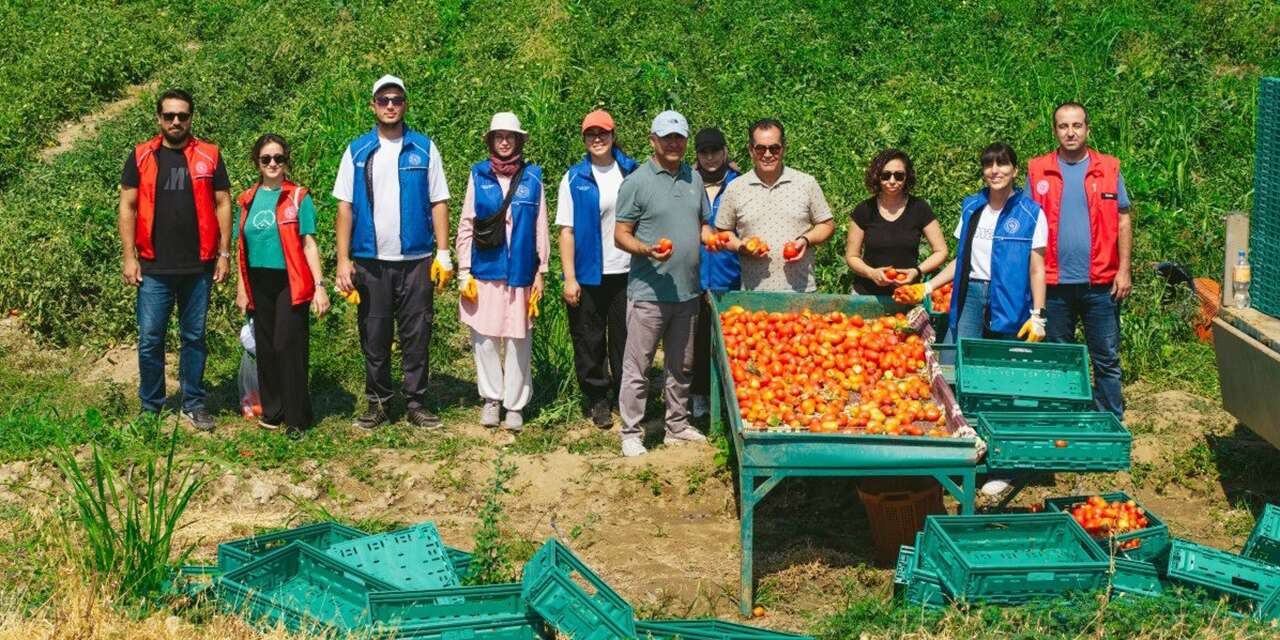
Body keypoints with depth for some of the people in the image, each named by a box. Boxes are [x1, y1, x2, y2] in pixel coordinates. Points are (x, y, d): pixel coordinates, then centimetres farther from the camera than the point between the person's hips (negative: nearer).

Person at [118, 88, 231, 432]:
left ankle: (194, 404, 18)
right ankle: (150, 408, 14)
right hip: (154, 268, 0)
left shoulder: (209, 156, 5)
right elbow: (127, 207, 4)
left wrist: (224, 253, 1)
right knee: (150, 340, 2)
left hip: (198, 267, 0)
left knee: (194, 338, 8)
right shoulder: (140, 157, 4)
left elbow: (222, 204, 6)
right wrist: (129, 257, -2)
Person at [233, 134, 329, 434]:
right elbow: (242, 247, 14)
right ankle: (272, 410, 20)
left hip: (290, 282, -4)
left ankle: (296, 417, 1)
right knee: (265, 348, 9)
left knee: (289, 347, -6)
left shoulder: (299, 197, -1)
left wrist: (320, 285, -9)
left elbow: (309, 243, -4)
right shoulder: (248, 200, 10)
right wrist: (241, 287, 11)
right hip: (259, 283, 4)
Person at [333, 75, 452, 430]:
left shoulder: (424, 148, 5)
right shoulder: (357, 151, 6)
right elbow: (345, 207, 4)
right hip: (370, 261, 1)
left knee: (416, 336, 2)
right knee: (374, 337, 6)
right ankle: (377, 403, 15)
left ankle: (417, 404, 9)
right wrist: (343, 261, -3)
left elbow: (438, 202, 4)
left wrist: (444, 254, -4)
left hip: (417, 260, -1)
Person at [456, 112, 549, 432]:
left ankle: (515, 404, 11)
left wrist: (540, 273, 3)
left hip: (520, 272, 0)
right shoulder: (478, 175, 4)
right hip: (484, 271, 1)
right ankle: (491, 397, 18)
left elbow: (540, 228, 5)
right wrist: (464, 272, 0)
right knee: (484, 337, 4)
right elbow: (465, 225, 5)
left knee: (518, 340, 3)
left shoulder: (532, 177, 3)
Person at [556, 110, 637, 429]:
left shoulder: (631, 172, 6)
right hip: (589, 274, -1)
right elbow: (567, 230, -3)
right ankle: (598, 399, 16)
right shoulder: (575, 178, 0)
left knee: (626, 337, 6)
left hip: (626, 271, 1)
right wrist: (569, 277, -9)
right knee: (590, 339, 4)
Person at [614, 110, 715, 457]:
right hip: (649, 292, -6)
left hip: (688, 291, 6)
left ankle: (678, 425, 28)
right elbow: (621, 234, -7)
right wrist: (647, 250, -26)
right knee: (637, 366, -1)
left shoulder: (694, 178, 10)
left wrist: (711, 239, -3)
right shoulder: (637, 182, -7)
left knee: (681, 365, 16)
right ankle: (630, 433, 6)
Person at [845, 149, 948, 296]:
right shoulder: (865, 210, -1)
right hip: (867, 293, 1)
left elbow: (941, 252, 2)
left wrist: (917, 271, -14)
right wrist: (871, 273, -15)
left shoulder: (919, 208, -2)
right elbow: (851, 256, 4)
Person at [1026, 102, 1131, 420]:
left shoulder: (1109, 168, 4)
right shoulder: (1038, 170, 4)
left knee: (1107, 358, 2)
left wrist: (1124, 270, -2)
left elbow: (1123, 221, 6)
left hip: (1100, 283, 0)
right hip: (1054, 283, 1)